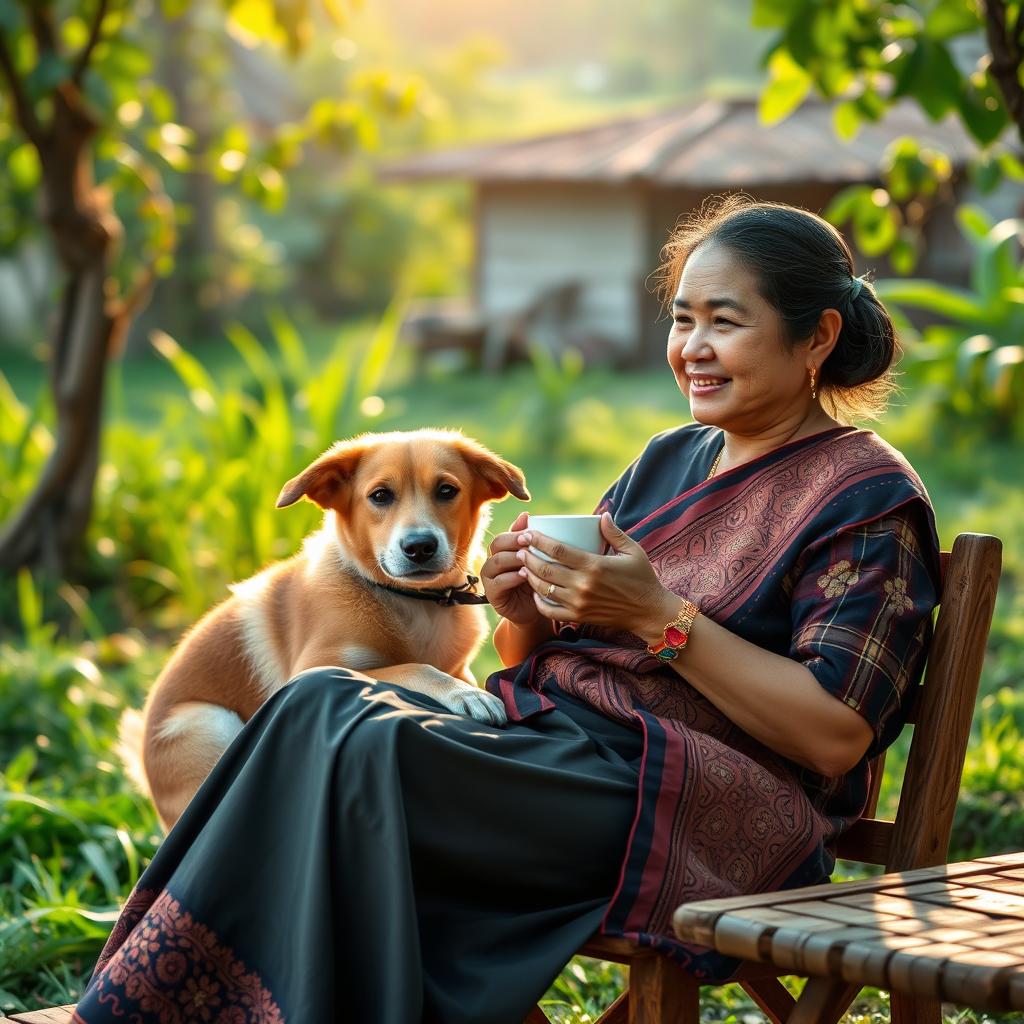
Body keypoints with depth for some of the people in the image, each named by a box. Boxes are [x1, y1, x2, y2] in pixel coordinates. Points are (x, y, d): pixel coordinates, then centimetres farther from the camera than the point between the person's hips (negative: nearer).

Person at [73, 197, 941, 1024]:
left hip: (700, 813, -7)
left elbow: (836, 738, -14)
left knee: (376, 753, -29)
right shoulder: (668, 462, 20)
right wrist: (525, 613, -3)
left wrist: (662, 620, -18)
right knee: (322, 703, -19)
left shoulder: (868, 499, -2)